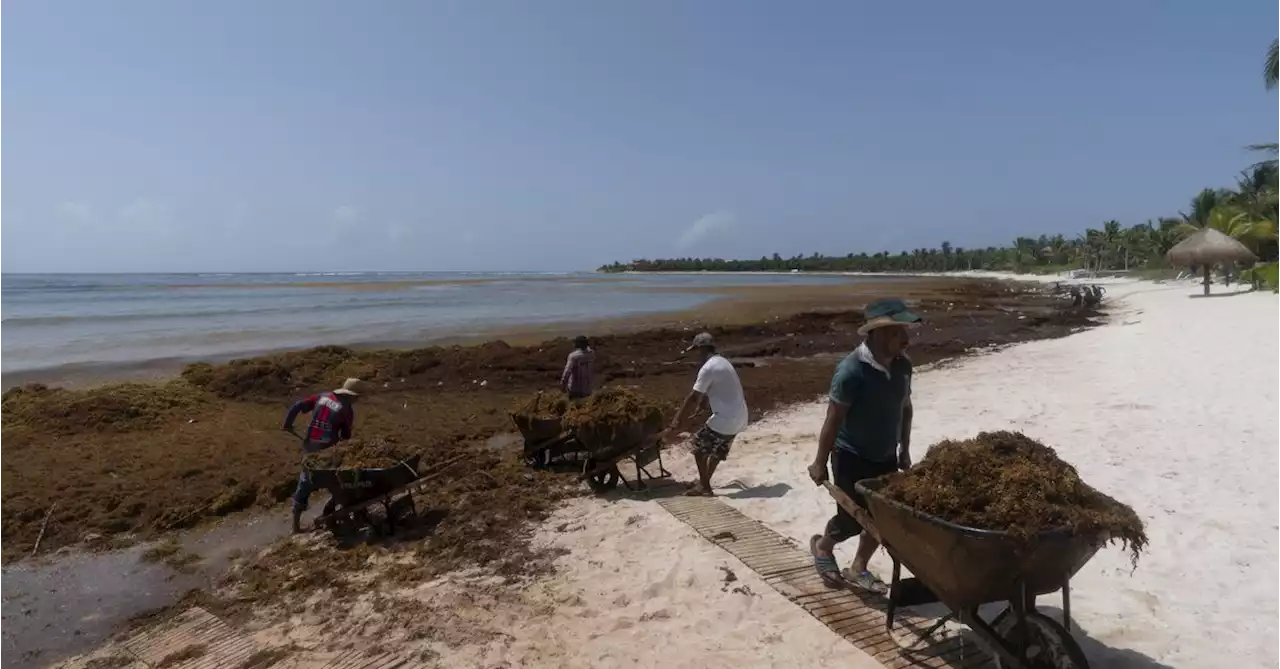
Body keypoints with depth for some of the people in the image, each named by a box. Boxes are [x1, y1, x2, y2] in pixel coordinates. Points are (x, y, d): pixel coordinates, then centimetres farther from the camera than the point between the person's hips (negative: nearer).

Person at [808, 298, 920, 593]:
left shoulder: (902, 364, -4)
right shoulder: (851, 370, -26)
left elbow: (905, 408, 10)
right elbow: (833, 420, -20)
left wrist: (904, 449, 15)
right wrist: (820, 463, -14)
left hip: (885, 457, 7)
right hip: (852, 457, -7)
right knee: (852, 520, 3)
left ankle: (858, 569, 31)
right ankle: (822, 546, 35)